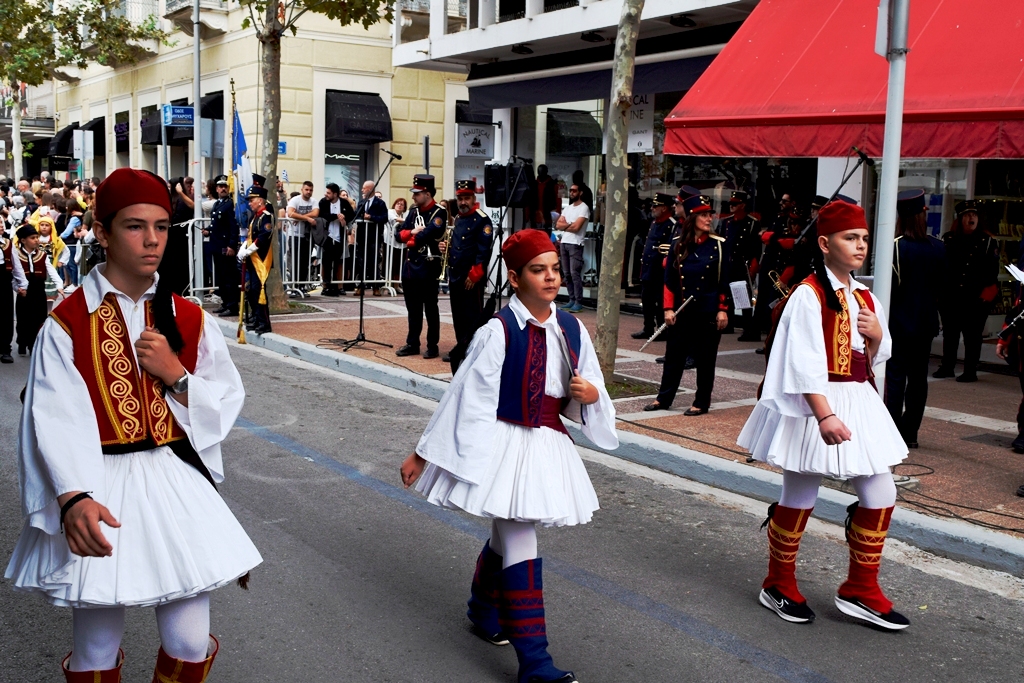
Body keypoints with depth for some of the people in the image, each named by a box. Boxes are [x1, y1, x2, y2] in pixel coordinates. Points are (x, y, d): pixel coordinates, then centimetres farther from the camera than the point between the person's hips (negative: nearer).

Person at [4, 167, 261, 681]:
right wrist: (73, 499, -31)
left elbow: (227, 402, 7)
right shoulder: (67, 324, -5)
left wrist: (177, 375, -11)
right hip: (99, 491, -2)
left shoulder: (189, 320, 5)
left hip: (176, 486, 3)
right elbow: (56, 422, -16)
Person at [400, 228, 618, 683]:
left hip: (548, 447, 6)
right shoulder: (498, 332, -16)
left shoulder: (572, 330, 0)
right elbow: (464, 397, -13)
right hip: (503, 445, -6)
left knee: (507, 537, 22)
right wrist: (422, 454, -10)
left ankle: (483, 609, 48)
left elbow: (585, 395, 12)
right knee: (521, 547, -7)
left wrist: (592, 396, -13)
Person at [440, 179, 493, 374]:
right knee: (458, 316, 13)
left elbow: (484, 251, -16)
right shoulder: (457, 219, 16)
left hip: (472, 279, -8)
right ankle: (461, 350, 22)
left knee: (473, 317, -4)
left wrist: (474, 275, -19)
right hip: (455, 276, 8)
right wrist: (447, 248, 5)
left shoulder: (482, 220, -10)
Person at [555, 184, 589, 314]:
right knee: (566, 274, 7)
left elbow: (576, 227, -15)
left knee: (575, 274, -12)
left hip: (575, 244, -8)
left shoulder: (583, 208, -5)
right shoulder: (567, 208, 18)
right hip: (563, 243, 8)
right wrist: (569, 224, -6)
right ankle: (572, 300, 12)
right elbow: (557, 225, 9)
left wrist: (564, 225, 1)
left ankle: (578, 303, -11)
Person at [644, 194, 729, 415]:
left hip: (708, 310, -2)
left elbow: (724, 281, -2)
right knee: (674, 354, 8)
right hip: (682, 309, 2)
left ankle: (702, 402, 15)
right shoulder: (678, 243, 1)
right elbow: (669, 279, 3)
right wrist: (669, 308, -2)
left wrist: (722, 310, -6)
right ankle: (664, 398, 20)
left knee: (705, 357, 5)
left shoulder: (719, 244, -3)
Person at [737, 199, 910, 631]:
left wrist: (878, 334, -3)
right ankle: (778, 586, 23)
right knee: (799, 498, 5)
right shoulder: (808, 296, -14)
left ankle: (860, 590, 21)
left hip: (859, 403, 8)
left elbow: (877, 358, 19)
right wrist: (825, 415, -30)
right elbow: (806, 365, -21)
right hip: (813, 406, -7)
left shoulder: (865, 298, 11)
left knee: (880, 495, 6)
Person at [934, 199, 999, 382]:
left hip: (976, 299, -2)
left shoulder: (988, 242, 1)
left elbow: (993, 271, 0)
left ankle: (970, 371, 8)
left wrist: (987, 292, -10)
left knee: (972, 336, 1)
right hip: (951, 297, 2)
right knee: (949, 333, 11)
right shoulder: (948, 239, 5)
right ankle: (947, 367, 23)